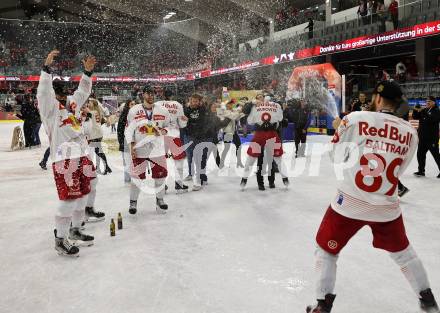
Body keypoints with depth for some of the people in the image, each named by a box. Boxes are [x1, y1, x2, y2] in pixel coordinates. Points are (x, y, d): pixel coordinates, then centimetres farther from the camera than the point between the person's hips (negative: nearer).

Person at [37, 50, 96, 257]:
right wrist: (47, 67, -27)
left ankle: (75, 230, 31)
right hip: (64, 160, -8)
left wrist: (87, 72, 15)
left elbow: (83, 92, 25)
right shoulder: (49, 108, -3)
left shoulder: (72, 105, 17)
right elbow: (44, 91, -19)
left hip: (81, 156, 8)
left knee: (82, 195, 15)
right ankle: (60, 240, 2)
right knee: (68, 199, -9)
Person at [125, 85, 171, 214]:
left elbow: (169, 125, 13)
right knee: (137, 177, 2)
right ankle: (133, 201, 20)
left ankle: (160, 199, 26)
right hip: (139, 150, -2)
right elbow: (129, 130, 1)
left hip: (157, 149, 2)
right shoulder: (134, 110, -1)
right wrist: (132, 146, -6)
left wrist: (164, 131, -9)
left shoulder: (161, 111, 4)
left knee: (160, 175, 7)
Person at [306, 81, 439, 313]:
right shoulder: (410, 132, 2)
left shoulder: (356, 118, -10)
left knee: (326, 249, 16)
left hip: (350, 203, -3)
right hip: (387, 206, 4)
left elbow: (337, 156, 0)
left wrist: (339, 129, 17)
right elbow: (398, 170, 12)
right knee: (402, 251, 27)